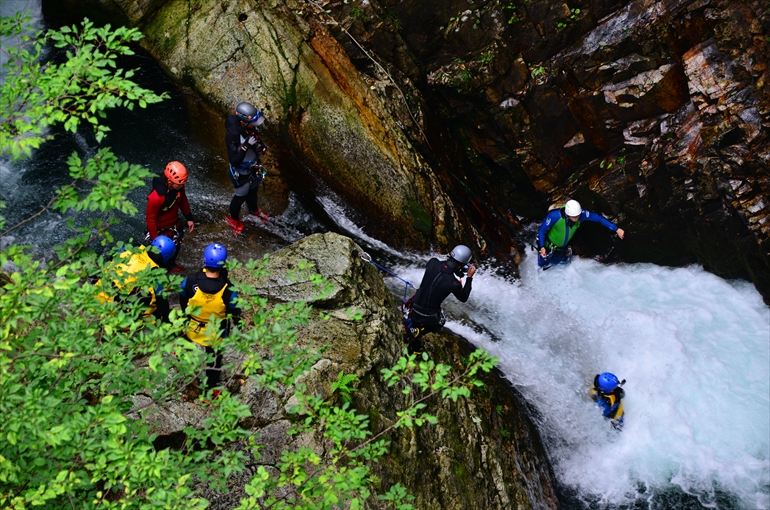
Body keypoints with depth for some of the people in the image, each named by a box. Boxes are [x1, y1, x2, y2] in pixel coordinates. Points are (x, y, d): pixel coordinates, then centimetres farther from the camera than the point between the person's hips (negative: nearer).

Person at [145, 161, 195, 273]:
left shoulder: (179, 187, -20)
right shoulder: (156, 197, -40)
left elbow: (183, 201, 2)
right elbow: (150, 219, -27)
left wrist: (189, 218, 9)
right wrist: (155, 239, -19)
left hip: (175, 224, 7)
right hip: (160, 229, -7)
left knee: (175, 247, 29)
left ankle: (171, 265, 58)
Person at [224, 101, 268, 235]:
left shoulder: (250, 128, -17)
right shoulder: (232, 135, -37)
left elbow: (257, 140, 5)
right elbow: (234, 161, -35)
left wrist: (261, 147, -17)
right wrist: (246, 146, -43)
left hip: (253, 167, 6)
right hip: (241, 172, -6)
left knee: (253, 191, 30)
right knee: (241, 196, 17)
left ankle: (254, 211, 58)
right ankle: (233, 219, 45)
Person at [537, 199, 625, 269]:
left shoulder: (581, 214, -33)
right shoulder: (554, 216, -41)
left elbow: (599, 218, -22)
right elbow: (541, 230, -29)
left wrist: (616, 229, -25)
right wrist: (542, 247, -41)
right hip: (549, 245, -4)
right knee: (543, 264, 14)